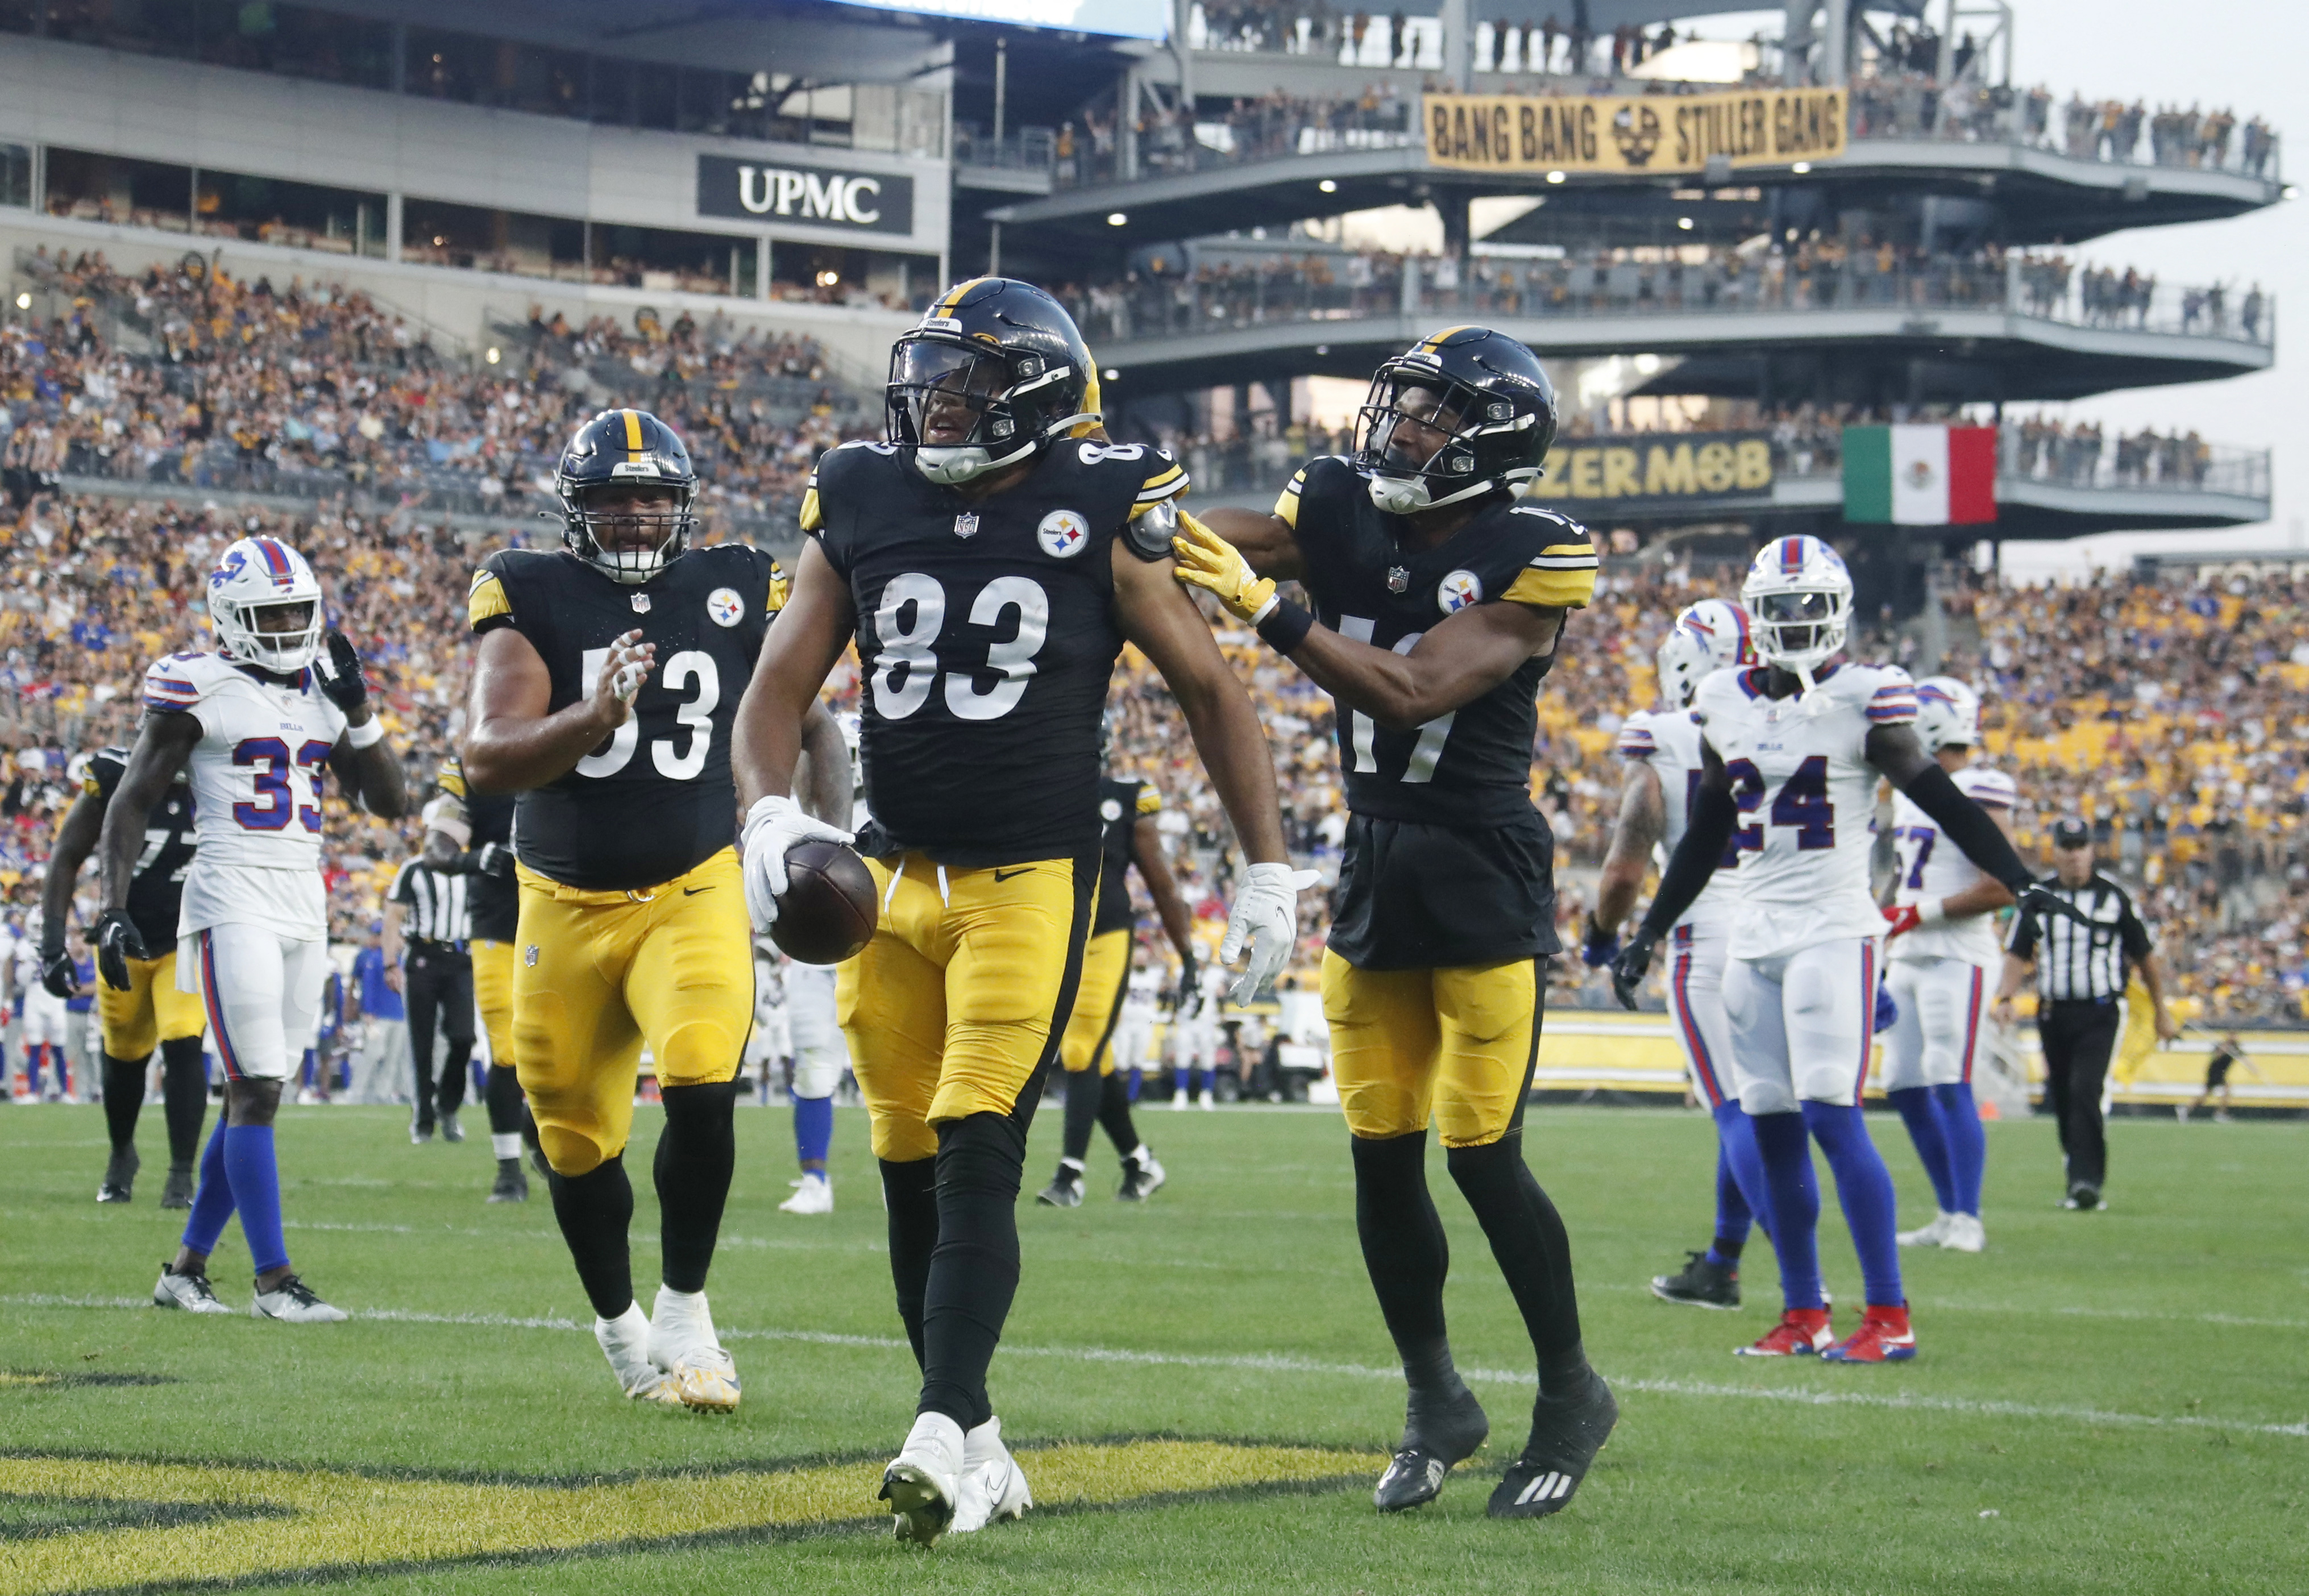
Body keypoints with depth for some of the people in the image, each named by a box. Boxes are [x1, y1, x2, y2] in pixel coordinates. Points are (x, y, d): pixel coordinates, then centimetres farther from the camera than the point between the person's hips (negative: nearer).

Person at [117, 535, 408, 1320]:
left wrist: (357, 708, 1)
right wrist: (114, 910, -10)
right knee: (256, 1091, -10)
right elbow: (132, 804, -2)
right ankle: (273, 1279, -7)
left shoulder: (323, 692, 12)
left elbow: (390, 802, 13)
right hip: (233, 906, -7)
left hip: (305, 905, 7)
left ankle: (186, 1268, 16)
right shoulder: (198, 690, -5)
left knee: (254, 1097, 8)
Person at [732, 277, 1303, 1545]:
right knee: (911, 1174, 7)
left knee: (978, 1160, -15)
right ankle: (978, 1445, 17)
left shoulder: (1103, 513, -4)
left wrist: (1268, 868, 3)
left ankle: (943, 1444, -19)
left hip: (1031, 879, -4)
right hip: (890, 874, 4)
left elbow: (1207, 691, 4)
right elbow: (779, 689, 6)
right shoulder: (861, 505, 5)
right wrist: (767, 811, -14)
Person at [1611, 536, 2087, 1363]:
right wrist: (1647, 937, 23)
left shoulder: (1863, 702, -5)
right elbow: (1703, 839, 20)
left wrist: (2025, 885, -14)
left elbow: (1943, 803, -6)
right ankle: (1802, 1315, 14)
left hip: (1834, 932, -6)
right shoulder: (1728, 705, 11)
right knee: (1773, 1130, 5)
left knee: (1832, 1118, -14)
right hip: (1753, 937, 6)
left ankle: (1889, 1317, -11)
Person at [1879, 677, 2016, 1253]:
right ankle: (1949, 1213, 14)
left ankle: (1968, 1220, -10)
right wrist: (1883, 954, 20)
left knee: (1950, 1086, -13)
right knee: (1905, 1088, 7)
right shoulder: (1911, 791, 16)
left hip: (1956, 958, -9)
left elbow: (2001, 889, -18)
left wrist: (1921, 914, -17)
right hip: (1908, 960, 9)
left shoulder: (1978, 796, -12)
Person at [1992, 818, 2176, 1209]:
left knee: (2085, 1092, -19)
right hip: (2053, 1012, 3)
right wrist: (2005, 998, -12)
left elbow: (2145, 956, 9)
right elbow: (2018, 955, 5)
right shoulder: (2036, 896, 6)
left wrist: (2161, 1011, 13)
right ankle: (2080, 1180, 19)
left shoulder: (2114, 897, 1)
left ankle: (2086, 1181, -22)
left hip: (2100, 1014, -3)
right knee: (2062, 1101, 7)